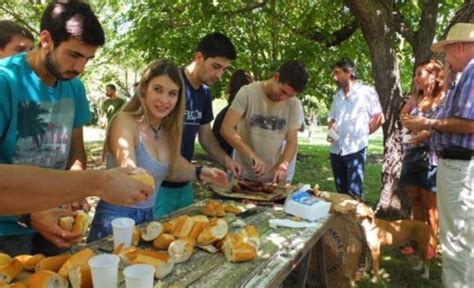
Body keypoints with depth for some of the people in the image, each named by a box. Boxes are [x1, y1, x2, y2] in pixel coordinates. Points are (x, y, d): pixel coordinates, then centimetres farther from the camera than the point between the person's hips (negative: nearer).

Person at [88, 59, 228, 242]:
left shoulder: (168, 131, 2)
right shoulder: (125, 122, -18)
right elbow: (128, 169, -34)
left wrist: (199, 173, 0)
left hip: (148, 216, 7)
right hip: (116, 218, -7)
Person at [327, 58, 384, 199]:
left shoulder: (366, 92, -3)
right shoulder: (338, 95, 15)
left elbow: (379, 118, -1)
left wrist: (363, 133, 3)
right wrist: (330, 131, 2)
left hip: (355, 149, -6)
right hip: (335, 150, 6)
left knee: (354, 192, -6)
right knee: (341, 191, 12)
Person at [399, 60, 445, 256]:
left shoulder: (443, 99, -8)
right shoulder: (416, 97, 9)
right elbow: (402, 117, 17)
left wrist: (427, 133, -21)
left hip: (430, 155, -6)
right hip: (412, 154, 6)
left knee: (429, 204, 3)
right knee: (415, 200, 12)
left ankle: (431, 244, 16)